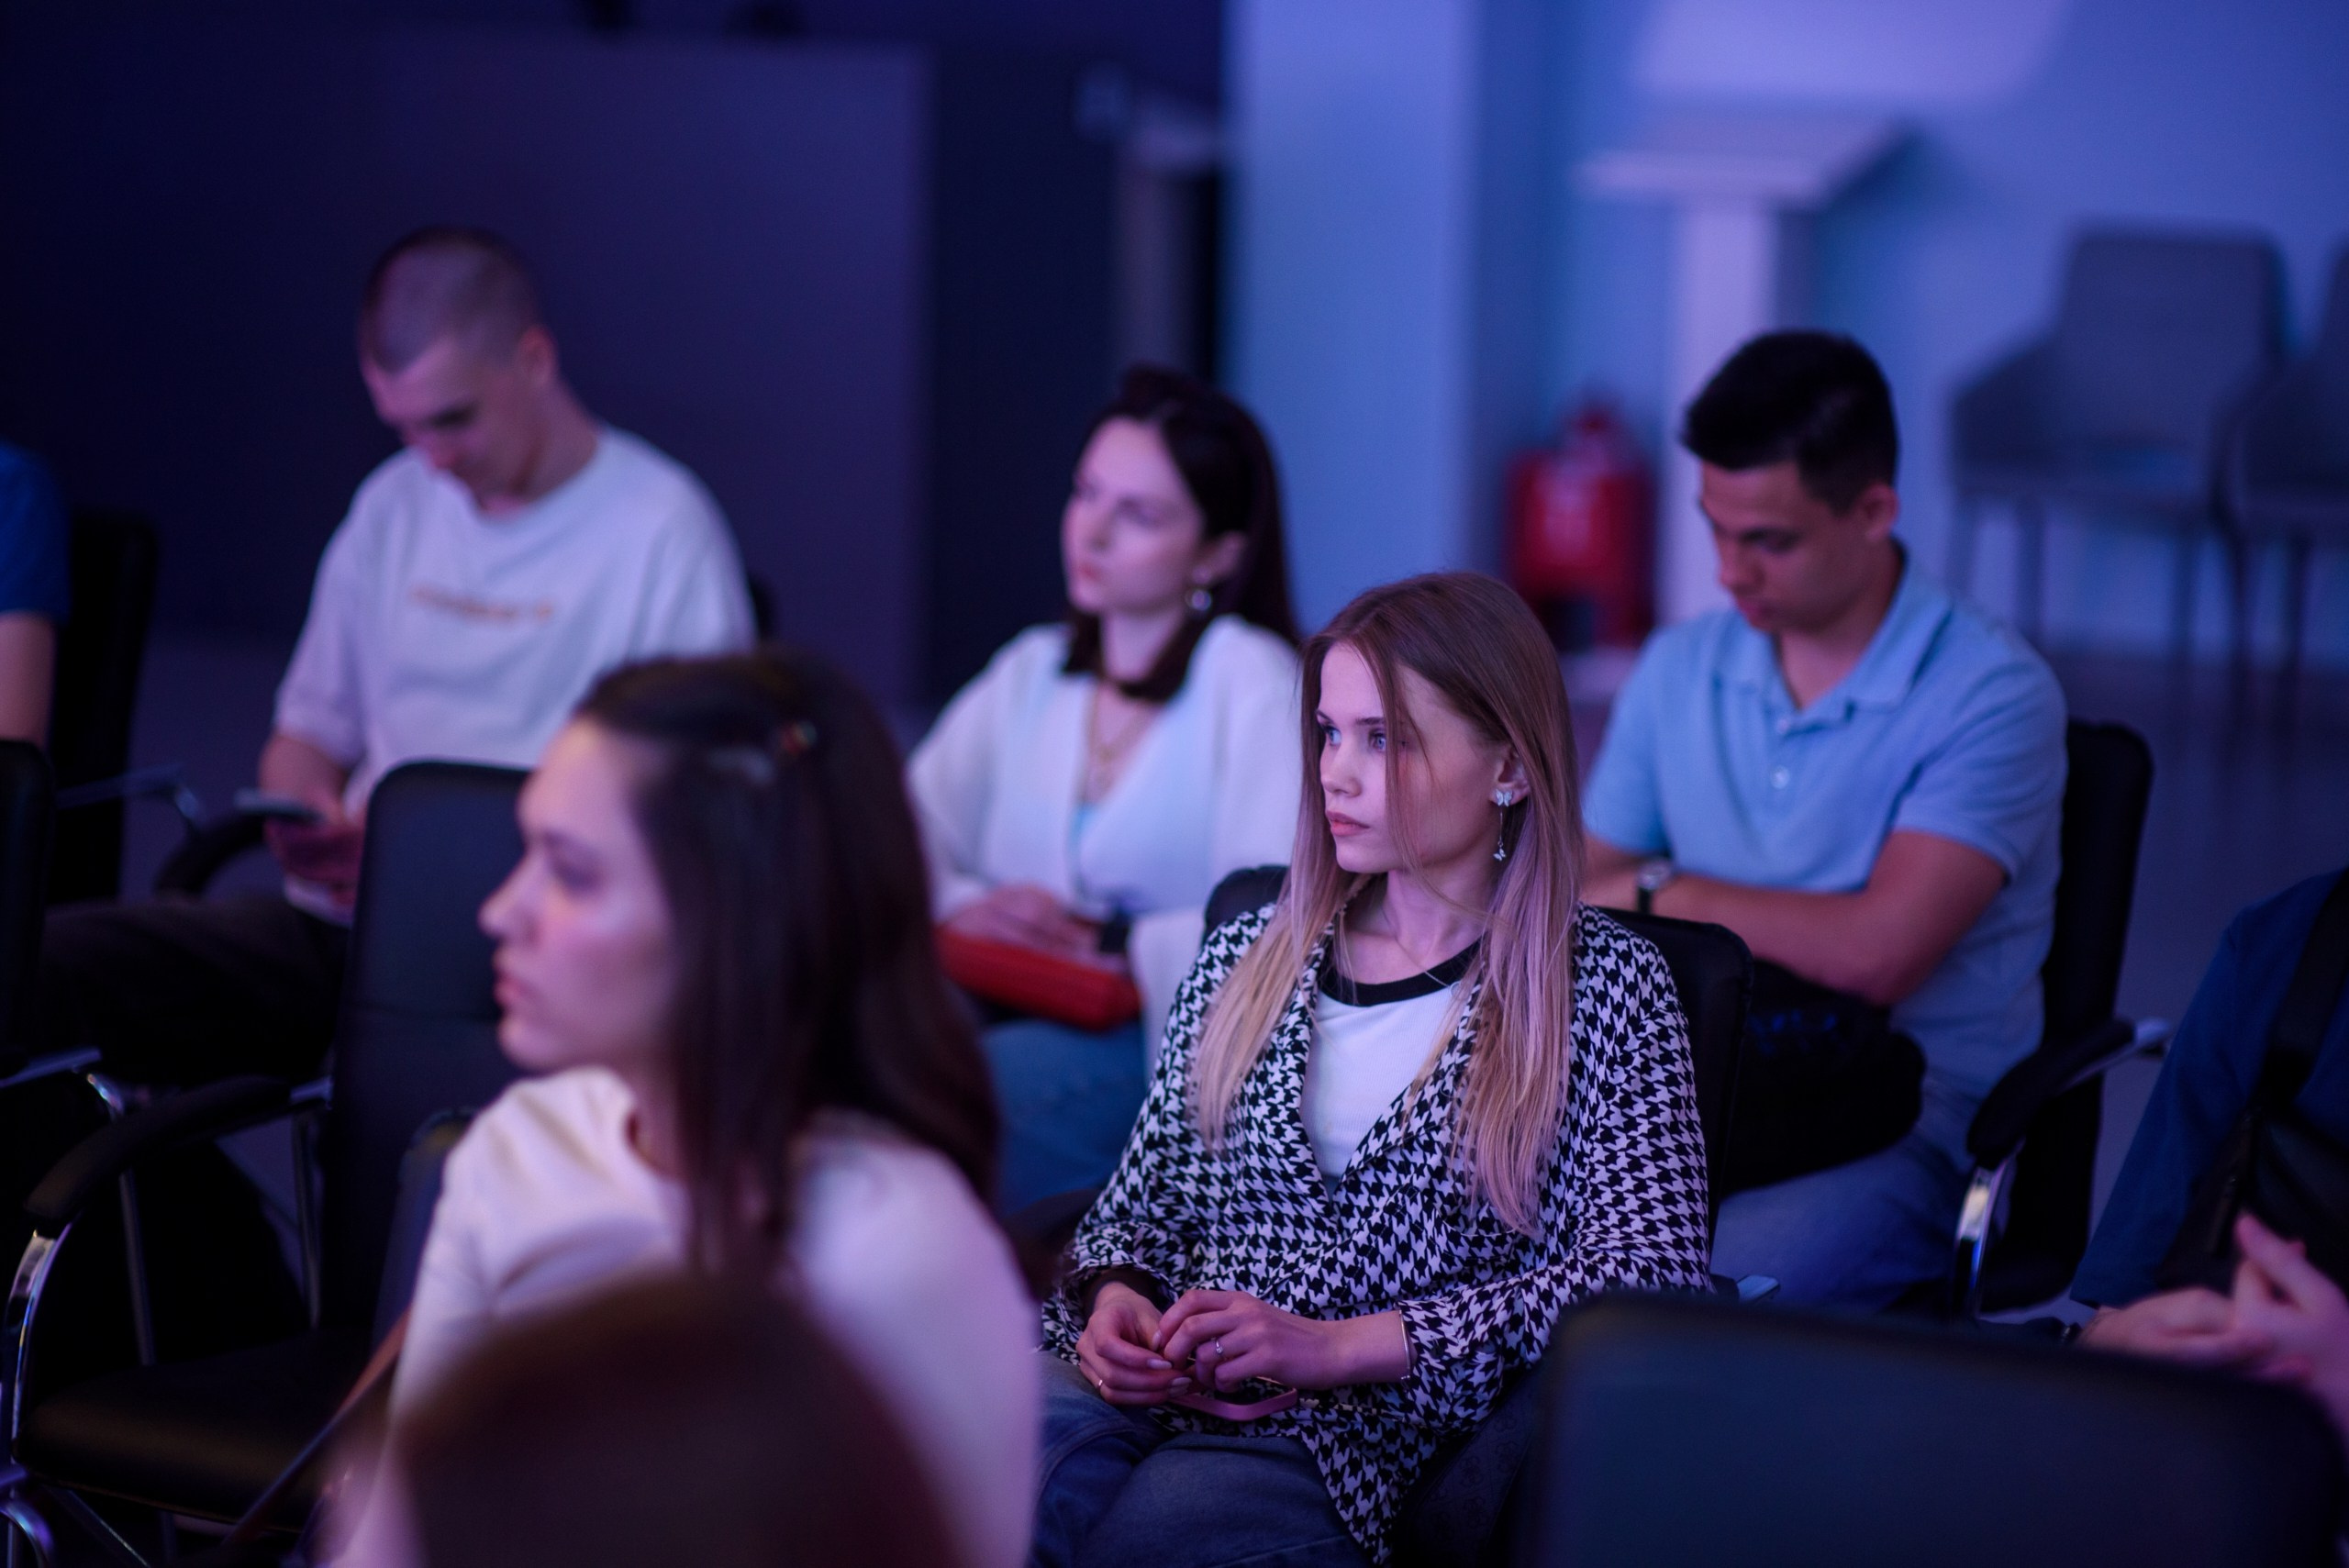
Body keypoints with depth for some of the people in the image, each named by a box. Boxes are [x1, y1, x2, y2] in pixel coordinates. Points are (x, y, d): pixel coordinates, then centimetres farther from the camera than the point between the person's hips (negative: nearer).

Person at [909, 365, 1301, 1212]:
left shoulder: (1250, 680, -2)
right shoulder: (1031, 673, 19)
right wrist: (962, 907, -8)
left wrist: (1109, 943, -12)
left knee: (990, 1079, -35)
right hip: (1011, 1009, 5)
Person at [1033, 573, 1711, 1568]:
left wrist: (1338, 1346, -13)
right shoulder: (1249, 955, 18)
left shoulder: (1604, 987, 5)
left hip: (1356, 1438, -3)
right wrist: (1116, 1297, -3)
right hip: (1146, 1394, 4)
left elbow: (1650, 1269, -7)